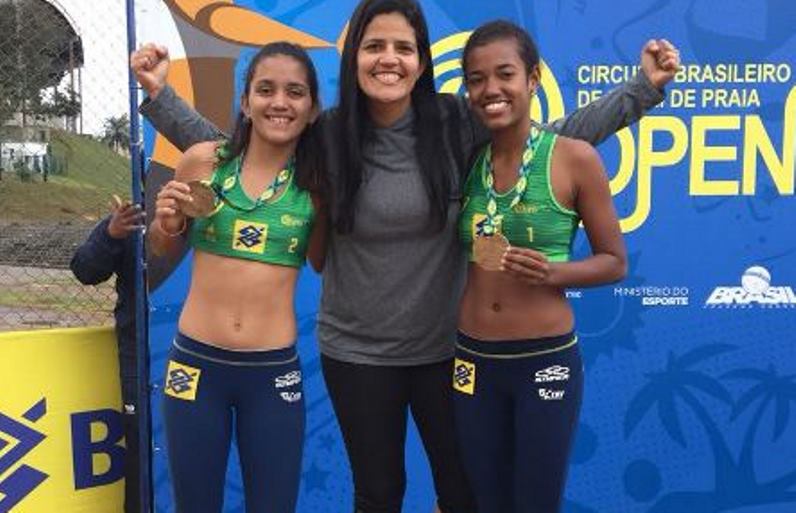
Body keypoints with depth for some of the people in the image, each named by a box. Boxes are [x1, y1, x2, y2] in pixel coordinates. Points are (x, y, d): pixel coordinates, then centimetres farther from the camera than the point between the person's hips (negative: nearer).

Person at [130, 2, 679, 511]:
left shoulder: (457, 123, -9)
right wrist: (159, 93, -7)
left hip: (446, 345, 0)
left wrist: (643, 88, -6)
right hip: (356, 351, 0)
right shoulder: (325, 135, -9)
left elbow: (557, 138, -3)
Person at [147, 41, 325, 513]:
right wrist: (167, 223, -10)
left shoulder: (317, 181, -4)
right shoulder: (202, 160, -4)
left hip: (274, 371, 0)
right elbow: (163, 249, 12)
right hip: (195, 362, 1)